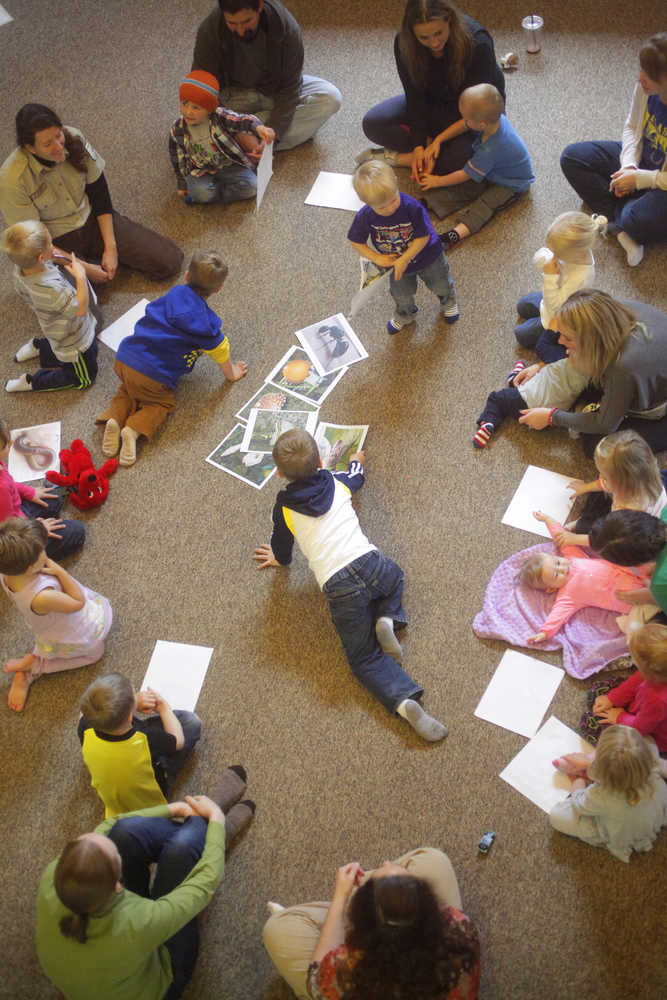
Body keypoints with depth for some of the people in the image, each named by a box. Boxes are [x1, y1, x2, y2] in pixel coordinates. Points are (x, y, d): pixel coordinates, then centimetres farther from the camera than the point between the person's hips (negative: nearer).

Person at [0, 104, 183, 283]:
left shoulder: (73, 138, -17)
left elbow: (99, 192, -4)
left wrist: (110, 247, -10)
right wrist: (83, 268, -19)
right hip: (58, 243, -3)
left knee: (170, 261, -8)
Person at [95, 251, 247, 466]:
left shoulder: (174, 293, 9)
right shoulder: (206, 323, -6)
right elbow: (220, 352, 8)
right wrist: (231, 373, 28)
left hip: (124, 359, 5)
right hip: (153, 377, -5)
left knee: (128, 390, 32)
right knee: (163, 403, 20)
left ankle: (114, 418, 4)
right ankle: (135, 428, -7)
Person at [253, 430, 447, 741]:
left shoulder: (284, 507, 6)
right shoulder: (337, 483, 12)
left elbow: (282, 549, 25)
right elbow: (356, 477, 38)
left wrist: (280, 559, 49)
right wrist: (356, 461, 61)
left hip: (339, 589, -2)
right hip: (370, 563, 2)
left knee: (365, 660, 8)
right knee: (394, 576, 38)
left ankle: (404, 702, -17)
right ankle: (387, 620, 8)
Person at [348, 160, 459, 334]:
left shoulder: (411, 206, -37)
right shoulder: (364, 217, -30)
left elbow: (423, 237, -27)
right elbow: (356, 241, -13)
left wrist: (404, 260, -27)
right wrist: (377, 258, -20)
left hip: (427, 256, -2)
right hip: (396, 262, 2)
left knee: (440, 285, 23)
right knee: (401, 295, 25)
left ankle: (448, 302, 59)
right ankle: (405, 314, 59)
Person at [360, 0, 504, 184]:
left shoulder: (477, 43, -32)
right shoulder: (404, 44, -21)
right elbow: (416, 97, -13)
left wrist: (439, 139, -30)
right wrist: (419, 146, -22)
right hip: (434, 105, 4)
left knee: (465, 155, -36)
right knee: (373, 124, -15)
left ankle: (397, 158, -16)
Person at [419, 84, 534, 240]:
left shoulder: (490, 150, -40)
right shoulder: (494, 117, -19)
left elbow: (464, 175, -26)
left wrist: (438, 181, -12)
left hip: (513, 184, -8)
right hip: (496, 169, 8)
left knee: (485, 204, -28)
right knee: (465, 188, -9)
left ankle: (457, 233, -47)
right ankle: (428, 203, -21)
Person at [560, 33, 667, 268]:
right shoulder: (645, 88, -14)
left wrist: (638, 178, -22)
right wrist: (629, 165, -11)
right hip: (640, 159, 8)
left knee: (641, 221, -38)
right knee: (571, 157, -3)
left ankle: (618, 220, 4)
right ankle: (622, 229, -14)